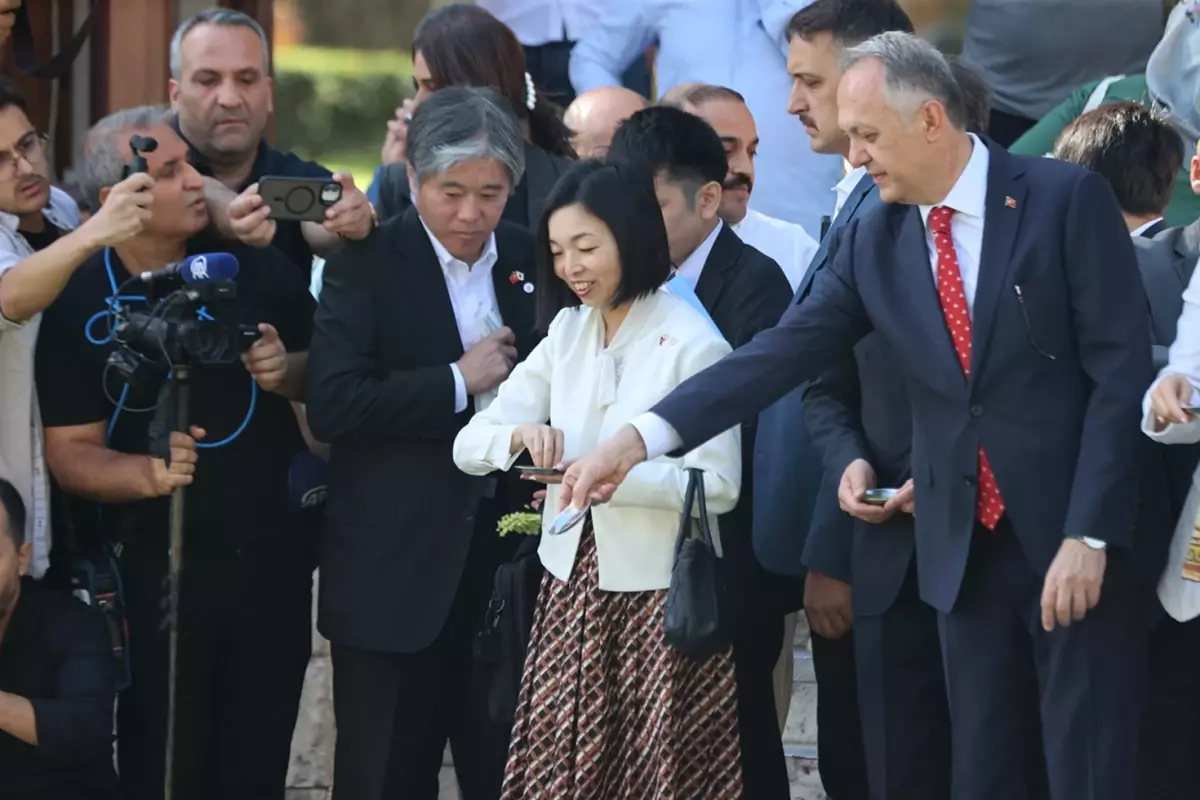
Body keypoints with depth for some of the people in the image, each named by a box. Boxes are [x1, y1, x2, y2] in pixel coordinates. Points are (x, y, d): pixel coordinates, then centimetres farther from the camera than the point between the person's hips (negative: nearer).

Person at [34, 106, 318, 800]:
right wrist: (146, 473, -26)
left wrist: (289, 372, -11)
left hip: (274, 561, 2)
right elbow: (70, 453, -7)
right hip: (155, 570, -2)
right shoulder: (78, 305, -8)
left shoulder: (257, 267, -3)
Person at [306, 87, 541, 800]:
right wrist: (458, 382, -16)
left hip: (508, 555, 4)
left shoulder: (531, 260, 8)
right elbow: (332, 405, -17)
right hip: (397, 572, -4)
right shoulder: (368, 264, -5)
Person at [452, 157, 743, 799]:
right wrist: (517, 435, -16)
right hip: (573, 587, 6)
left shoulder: (692, 344, -11)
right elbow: (468, 446, 6)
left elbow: (719, 483, -14)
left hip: (660, 595, -5)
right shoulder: (567, 330, 8)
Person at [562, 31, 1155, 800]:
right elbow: (783, 354, 1)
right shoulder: (875, 241, 6)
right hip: (965, 548, 5)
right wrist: (641, 437, -10)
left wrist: (1088, 535, -16)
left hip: (1076, 541, -5)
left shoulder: (1067, 199, -8)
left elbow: (1122, 370, -11)